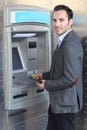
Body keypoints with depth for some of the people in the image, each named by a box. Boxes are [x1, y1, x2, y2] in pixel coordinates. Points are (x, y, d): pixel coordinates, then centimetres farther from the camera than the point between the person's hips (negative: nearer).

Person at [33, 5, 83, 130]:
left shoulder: (70, 45, -25)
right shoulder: (65, 40, 8)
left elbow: (70, 79, -28)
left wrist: (47, 85, -16)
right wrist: (44, 75, 15)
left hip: (66, 102, -9)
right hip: (58, 100, 9)